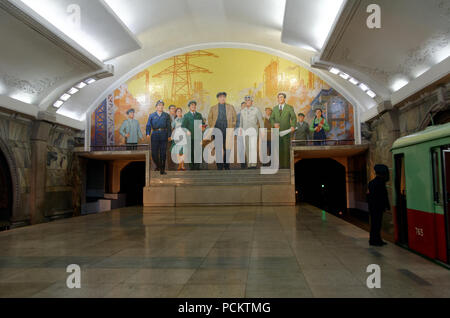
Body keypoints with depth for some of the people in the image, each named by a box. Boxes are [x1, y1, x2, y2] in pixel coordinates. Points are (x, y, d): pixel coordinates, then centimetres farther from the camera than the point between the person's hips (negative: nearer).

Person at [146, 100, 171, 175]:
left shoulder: (166, 115, 10)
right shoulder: (152, 115, 11)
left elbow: (168, 126, 8)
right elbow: (148, 125, 4)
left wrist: (169, 135, 1)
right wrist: (148, 133, -11)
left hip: (164, 135, 0)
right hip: (155, 135, 0)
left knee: (163, 153, 0)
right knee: (154, 153, -1)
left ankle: (162, 169, 8)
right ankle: (158, 166, 26)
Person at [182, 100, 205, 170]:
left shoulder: (199, 115, 19)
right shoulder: (186, 116, 11)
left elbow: (203, 123, 14)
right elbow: (183, 126, 3)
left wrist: (202, 127, -10)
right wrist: (187, 131, -17)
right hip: (190, 136, -2)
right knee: (191, 152, -2)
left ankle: (197, 167, 2)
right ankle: (192, 167, 5)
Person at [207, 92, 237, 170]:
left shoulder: (231, 107, 13)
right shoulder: (213, 108, 14)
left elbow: (234, 117, 14)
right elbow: (209, 118, 16)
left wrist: (232, 127, 5)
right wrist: (212, 127, 5)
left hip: (227, 129, 0)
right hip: (217, 129, 0)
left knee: (227, 148, 0)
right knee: (218, 148, -3)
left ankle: (226, 165, 10)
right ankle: (219, 166, 3)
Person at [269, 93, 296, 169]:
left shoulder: (289, 108, 6)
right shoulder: (275, 108, 15)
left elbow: (294, 118, -2)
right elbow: (272, 118, 12)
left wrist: (293, 126, -19)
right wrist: (274, 124, -10)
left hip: (286, 131, -2)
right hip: (277, 131, 3)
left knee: (286, 148, -3)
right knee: (278, 149, 0)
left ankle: (287, 165, 2)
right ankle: (280, 165, 5)